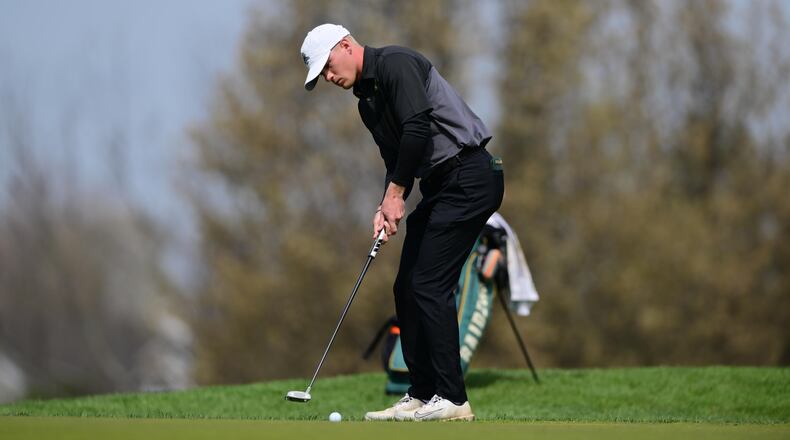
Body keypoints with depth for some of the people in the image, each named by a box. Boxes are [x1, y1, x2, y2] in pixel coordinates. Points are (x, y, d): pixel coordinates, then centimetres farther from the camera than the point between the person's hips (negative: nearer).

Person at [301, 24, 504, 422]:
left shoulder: (395, 64, -11)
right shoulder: (367, 100, 19)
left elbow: (418, 127, -23)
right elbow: (396, 160, 20)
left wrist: (396, 191, -16)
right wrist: (388, 205, 1)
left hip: (468, 177, -10)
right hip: (441, 185, 10)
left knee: (430, 285, -12)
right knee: (408, 287, 9)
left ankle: (452, 399, -10)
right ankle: (422, 396, 13)